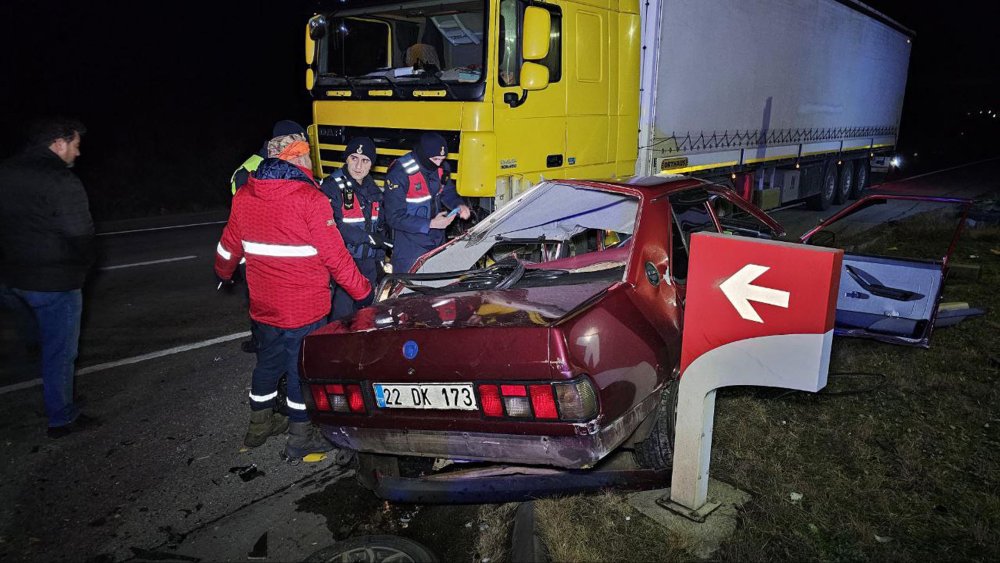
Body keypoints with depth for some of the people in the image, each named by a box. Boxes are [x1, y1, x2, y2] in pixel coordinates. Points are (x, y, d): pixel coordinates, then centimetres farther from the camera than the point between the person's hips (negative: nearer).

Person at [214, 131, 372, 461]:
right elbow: (335, 256, -17)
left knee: (267, 363, 23)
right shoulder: (309, 198, -18)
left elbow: (229, 245, 13)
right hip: (305, 309, -6)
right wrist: (363, 291, -7)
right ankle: (300, 437, 20)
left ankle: (259, 424, 39)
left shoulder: (244, 196, 1)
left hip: (262, 307, 6)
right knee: (302, 370, 8)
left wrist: (224, 274, 33)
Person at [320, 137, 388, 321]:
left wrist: (380, 258, 13)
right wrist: (368, 238, -18)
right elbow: (334, 227, -21)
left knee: (366, 307, 17)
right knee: (343, 315, -6)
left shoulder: (372, 188, 11)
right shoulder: (332, 186, -11)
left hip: (369, 262, 7)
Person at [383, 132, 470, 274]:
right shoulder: (399, 174, -20)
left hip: (437, 241, 6)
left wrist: (459, 205, -5)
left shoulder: (442, 167, -1)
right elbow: (394, 218, -20)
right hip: (409, 246, -6)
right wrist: (431, 224, -24)